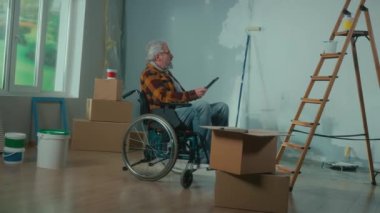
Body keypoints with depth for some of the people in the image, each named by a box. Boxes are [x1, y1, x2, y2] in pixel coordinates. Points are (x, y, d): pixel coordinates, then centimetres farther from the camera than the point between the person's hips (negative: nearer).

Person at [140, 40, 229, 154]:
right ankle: (206, 150, -28)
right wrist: (193, 94, -21)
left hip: (181, 110, 10)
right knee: (202, 104, -33)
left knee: (222, 107, -2)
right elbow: (166, 98, -21)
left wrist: (194, 93, 3)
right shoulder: (149, 74, -8)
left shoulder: (165, 72, 24)